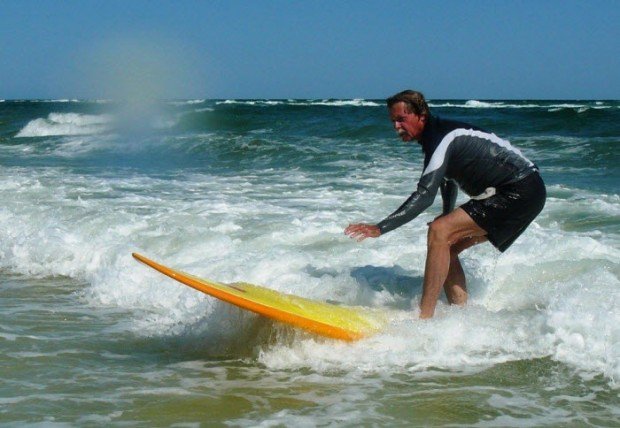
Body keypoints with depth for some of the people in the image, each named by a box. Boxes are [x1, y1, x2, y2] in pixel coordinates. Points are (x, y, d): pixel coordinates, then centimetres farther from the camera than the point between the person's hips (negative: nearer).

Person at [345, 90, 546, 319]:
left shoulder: (442, 138, -18)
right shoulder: (438, 135, 12)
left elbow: (424, 196, -28)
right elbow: (449, 180, 30)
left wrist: (380, 228, -29)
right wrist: (447, 219, 37)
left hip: (522, 191, -10)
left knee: (438, 232, -20)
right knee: (445, 245, 9)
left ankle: (424, 318, -24)